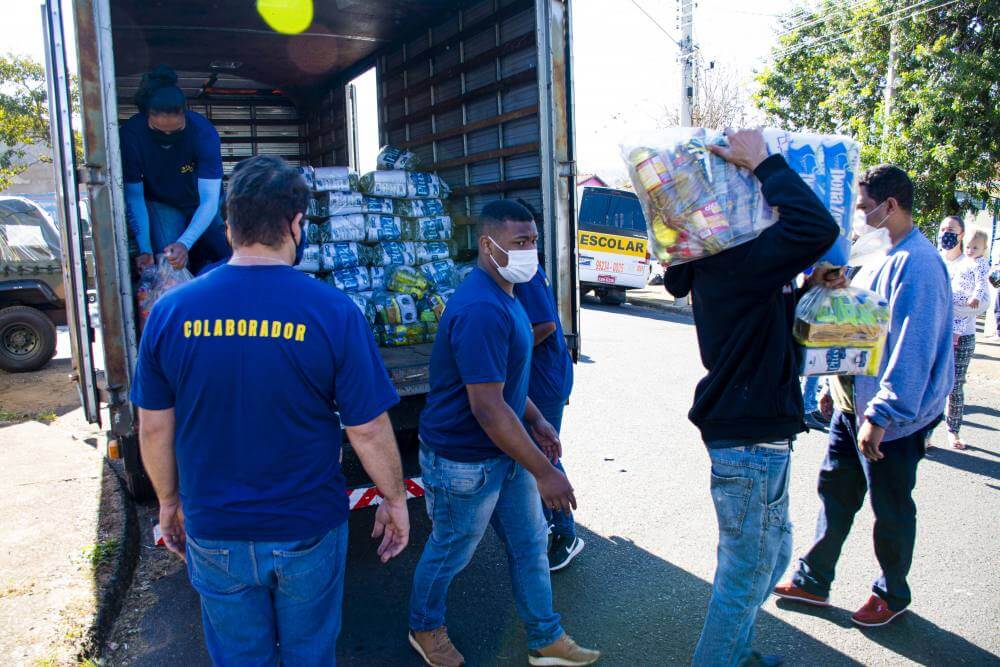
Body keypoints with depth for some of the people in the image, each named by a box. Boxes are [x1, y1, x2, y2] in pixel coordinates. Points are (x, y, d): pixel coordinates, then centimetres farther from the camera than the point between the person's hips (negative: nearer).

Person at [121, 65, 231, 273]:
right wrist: (145, 249, -30)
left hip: (202, 203, 0)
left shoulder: (203, 131, -31)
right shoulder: (131, 134, -28)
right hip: (160, 203, 0)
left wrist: (185, 244, -49)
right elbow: (134, 196, -20)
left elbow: (209, 199, -35)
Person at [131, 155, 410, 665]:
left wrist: (169, 501, 15)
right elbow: (368, 429, -13)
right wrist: (395, 499, 3)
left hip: (214, 532, 2)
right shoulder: (333, 312, -17)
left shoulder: (171, 311, -10)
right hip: (308, 529, -2)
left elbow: (153, 427, -1)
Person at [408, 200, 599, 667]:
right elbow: (487, 406, -31)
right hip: (464, 462, -9)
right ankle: (424, 629, 41)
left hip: (505, 452, 9)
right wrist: (543, 471, -26)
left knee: (530, 545, 18)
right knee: (449, 553, 14)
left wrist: (536, 421, 14)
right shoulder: (480, 310, -29)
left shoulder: (503, 297, 6)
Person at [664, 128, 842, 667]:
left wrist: (809, 286, 4)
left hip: (753, 434, 11)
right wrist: (763, 162, -24)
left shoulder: (719, 261, 10)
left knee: (771, 552, 25)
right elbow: (818, 227, -36)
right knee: (746, 572, 4)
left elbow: (769, 313, 23)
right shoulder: (735, 259, -21)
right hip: (751, 441, -11)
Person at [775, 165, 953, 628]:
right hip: (855, 405, 9)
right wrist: (837, 386, 20)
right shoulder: (881, 256, 10)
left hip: (892, 419, -9)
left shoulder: (917, 263, -20)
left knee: (891, 510, 10)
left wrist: (881, 415, -26)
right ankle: (813, 581, 30)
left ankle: (892, 595, 31)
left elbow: (913, 348, -25)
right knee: (835, 491, 16)